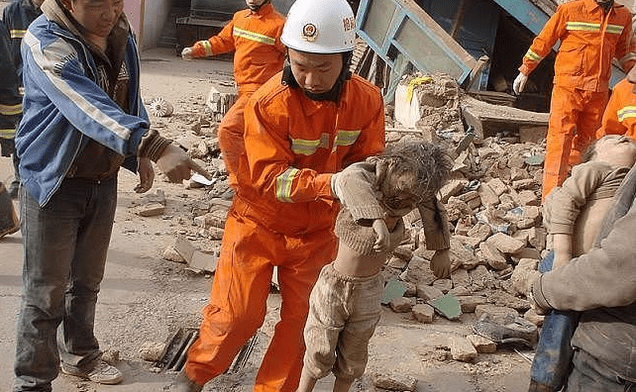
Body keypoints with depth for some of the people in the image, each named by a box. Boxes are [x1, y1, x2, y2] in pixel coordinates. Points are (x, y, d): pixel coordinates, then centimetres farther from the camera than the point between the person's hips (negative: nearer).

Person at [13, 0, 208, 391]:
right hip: (53, 184, -6)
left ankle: (79, 354, 43)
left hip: (104, 180, 6)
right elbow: (91, 109, -40)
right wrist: (157, 146, -51)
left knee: (87, 281, 22)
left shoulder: (121, 36, -2)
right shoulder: (46, 43, -25)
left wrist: (140, 156, 3)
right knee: (46, 293, 2)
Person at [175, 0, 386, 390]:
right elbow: (270, 177, -28)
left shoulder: (368, 100, -12)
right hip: (260, 222, -3)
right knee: (238, 314, 1)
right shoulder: (270, 102, -25)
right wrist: (331, 183, -42)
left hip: (317, 231, 4)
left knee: (301, 318, 10)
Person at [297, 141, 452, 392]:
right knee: (320, 353, 14)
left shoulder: (412, 184, -10)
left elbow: (433, 209, 11)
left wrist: (442, 250, 13)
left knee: (353, 356, 20)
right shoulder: (365, 175, -26)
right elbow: (349, 181, -52)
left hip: (369, 290, 4)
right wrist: (377, 219, -63)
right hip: (336, 286, -4)